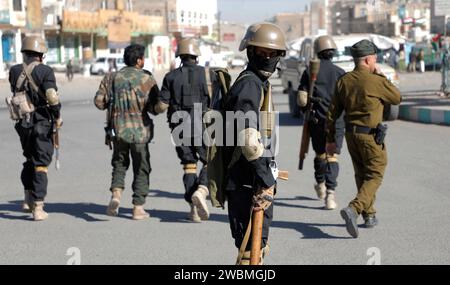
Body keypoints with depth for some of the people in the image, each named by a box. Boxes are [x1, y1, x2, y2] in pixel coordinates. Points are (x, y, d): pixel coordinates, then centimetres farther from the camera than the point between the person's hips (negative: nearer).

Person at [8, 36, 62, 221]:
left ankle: (28, 200, 24)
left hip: (23, 123, 5)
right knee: (41, 165, 1)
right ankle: (38, 208, -2)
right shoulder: (45, 71, -12)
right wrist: (58, 116, -6)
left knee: (30, 160, 24)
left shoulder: (15, 71, 2)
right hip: (42, 124, -5)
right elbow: (52, 96, -20)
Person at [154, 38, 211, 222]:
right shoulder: (205, 74, -3)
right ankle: (201, 191, -18)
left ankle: (194, 210, 6)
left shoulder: (171, 77, 1)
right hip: (201, 127, -2)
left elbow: (161, 106, -4)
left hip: (180, 129, 2)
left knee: (189, 166, 11)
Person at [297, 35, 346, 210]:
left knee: (320, 154, 19)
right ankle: (330, 193, -15)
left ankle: (320, 186, 37)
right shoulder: (340, 73, -1)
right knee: (332, 157, -2)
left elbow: (302, 98, -5)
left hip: (317, 120, 1)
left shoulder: (310, 72, -1)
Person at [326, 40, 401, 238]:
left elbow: (333, 112, 5)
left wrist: (330, 139, 12)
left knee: (362, 175, 18)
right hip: (371, 136, -6)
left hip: (351, 134, 6)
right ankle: (353, 209, -20)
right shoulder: (376, 82, -14)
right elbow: (397, 99, 2)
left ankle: (369, 215, 25)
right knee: (374, 176, 0)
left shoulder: (343, 81, 3)